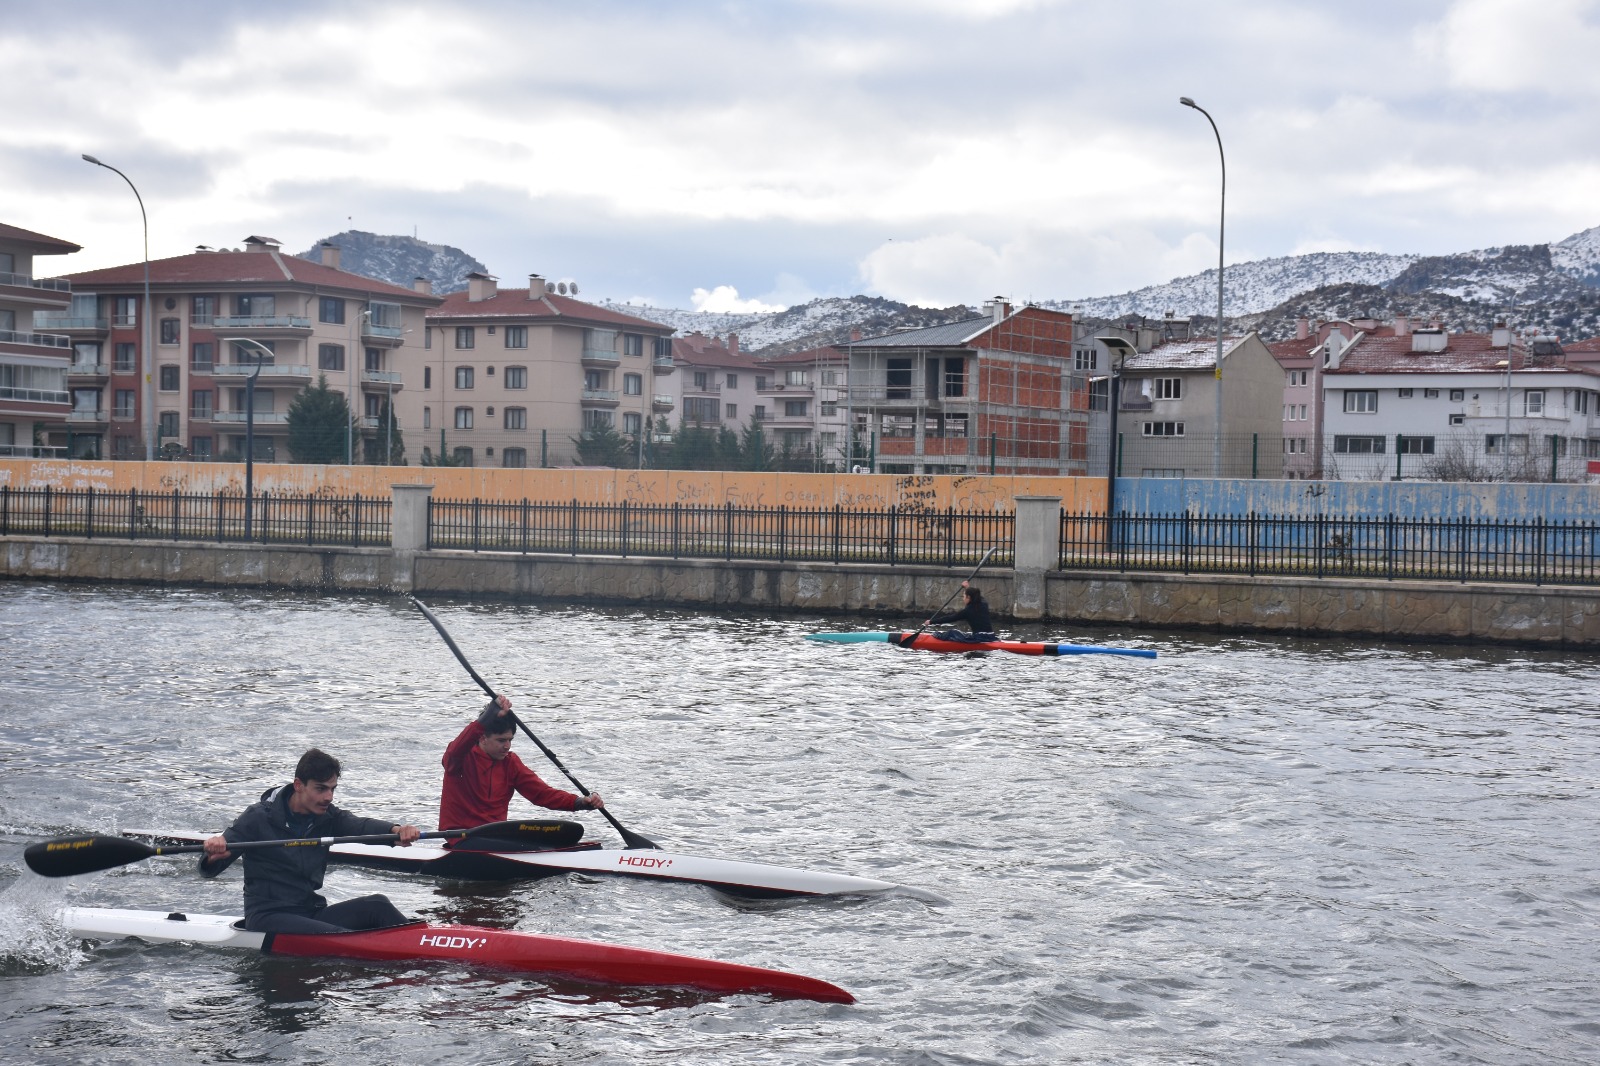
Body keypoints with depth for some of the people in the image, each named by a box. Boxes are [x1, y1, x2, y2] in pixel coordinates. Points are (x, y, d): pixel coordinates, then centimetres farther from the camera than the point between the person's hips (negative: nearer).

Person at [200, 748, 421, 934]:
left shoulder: (327, 816, 6)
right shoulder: (260, 817, -8)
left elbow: (360, 826, -15)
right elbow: (209, 869, -10)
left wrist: (396, 830, -39)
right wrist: (213, 855, -37)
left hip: (311, 912, 6)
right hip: (266, 917, -5)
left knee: (376, 906, -17)